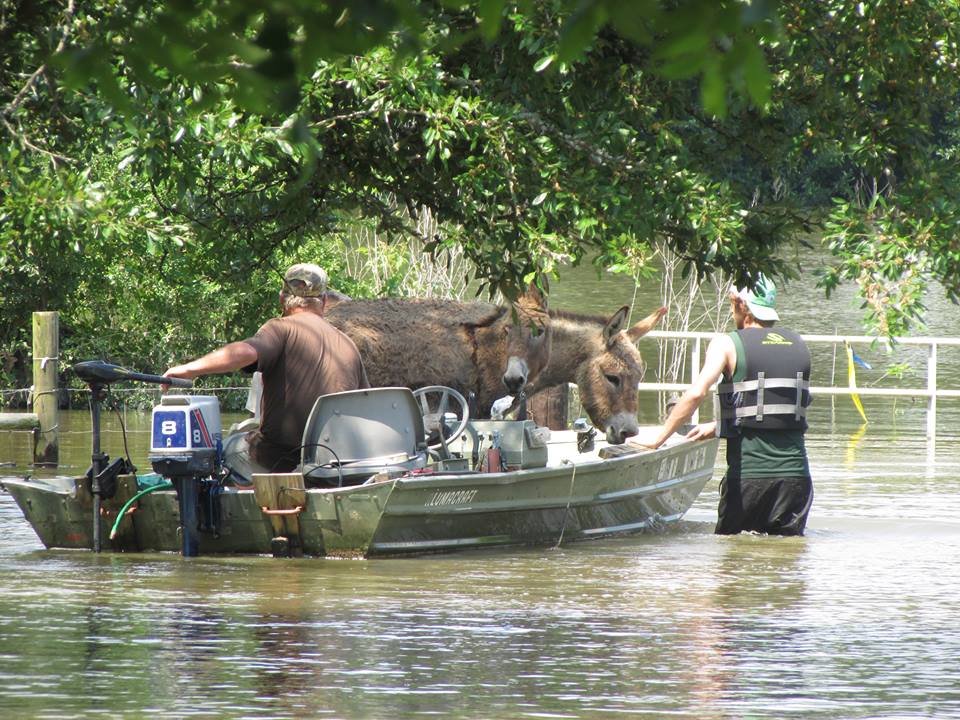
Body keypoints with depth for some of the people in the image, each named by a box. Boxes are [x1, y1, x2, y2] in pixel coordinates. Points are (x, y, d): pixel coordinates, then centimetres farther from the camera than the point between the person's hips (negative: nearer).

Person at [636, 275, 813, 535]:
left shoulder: (727, 344, -2)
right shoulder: (798, 345, 13)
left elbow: (697, 393, -18)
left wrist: (659, 438, -10)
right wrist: (719, 427, 29)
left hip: (748, 472, -3)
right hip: (795, 472, 3)